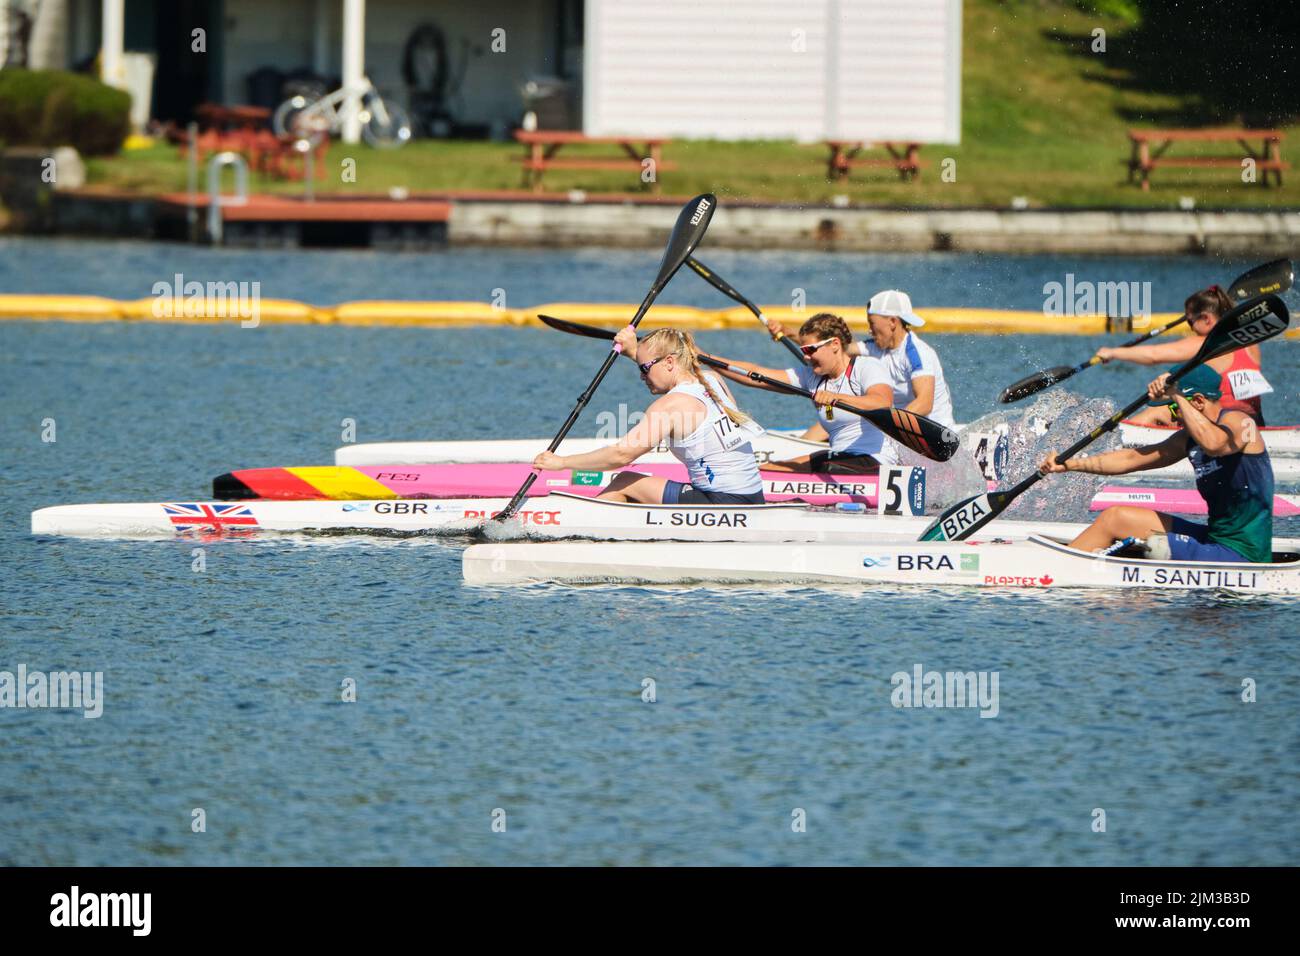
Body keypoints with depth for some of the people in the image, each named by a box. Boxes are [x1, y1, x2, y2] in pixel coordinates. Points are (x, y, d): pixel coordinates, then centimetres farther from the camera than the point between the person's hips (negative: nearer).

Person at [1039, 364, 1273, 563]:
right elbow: (1131, 459, 17)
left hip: (1242, 553, -9)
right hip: (1214, 536, 9)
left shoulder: (1238, 422, -14)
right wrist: (1070, 464, 13)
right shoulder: (1189, 437, 12)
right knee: (1114, 517, 12)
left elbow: (1212, 443, -39)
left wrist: (1177, 396, -31)